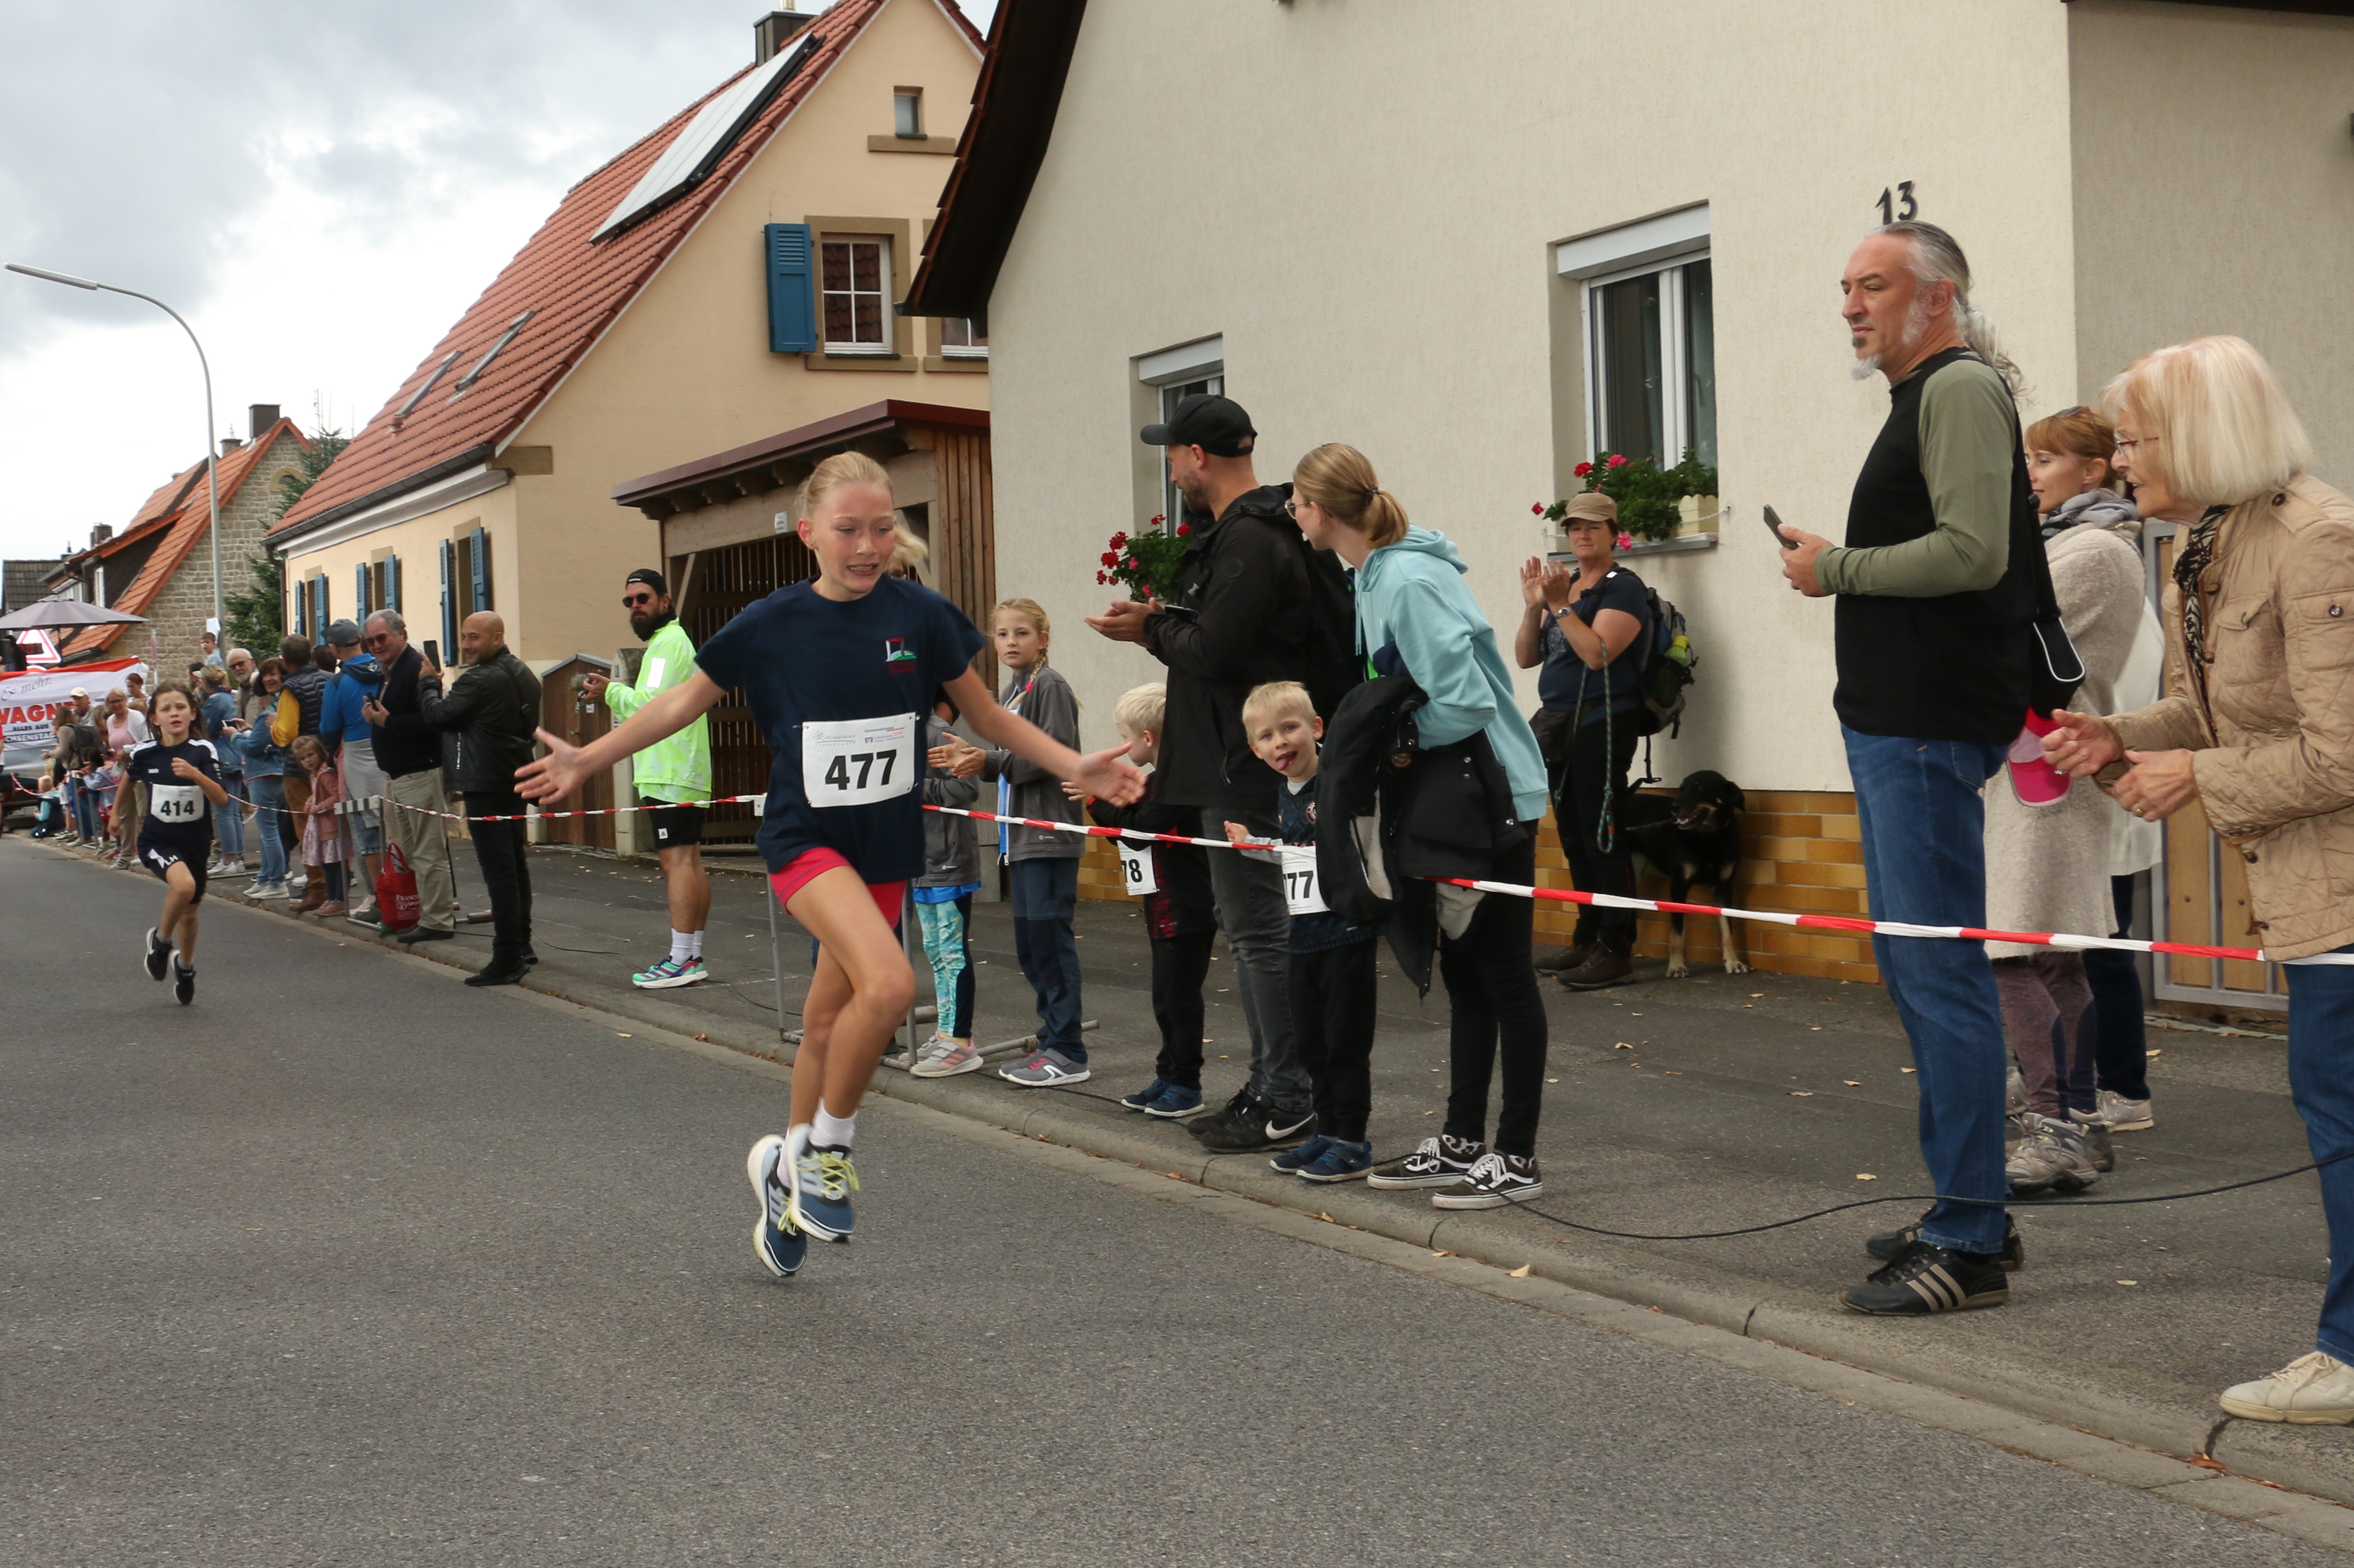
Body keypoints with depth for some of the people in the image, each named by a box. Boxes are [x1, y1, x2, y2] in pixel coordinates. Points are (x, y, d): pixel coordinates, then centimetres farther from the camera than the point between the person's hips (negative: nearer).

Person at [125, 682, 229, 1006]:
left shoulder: (202, 751, -12)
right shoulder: (144, 753, -9)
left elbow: (221, 800, -18)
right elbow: (128, 776, 15)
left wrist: (196, 775, -34)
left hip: (196, 841, 2)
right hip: (157, 839, -2)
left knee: (189, 912, 14)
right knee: (184, 885, -30)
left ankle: (185, 967, 43)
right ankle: (160, 939, -3)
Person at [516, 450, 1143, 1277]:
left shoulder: (920, 615, -3)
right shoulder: (772, 625, -6)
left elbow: (988, 716, 9)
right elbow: (686, 700, 8)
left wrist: (1076, 765, -2)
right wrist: (588, 759, 5)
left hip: (885, 844, 3)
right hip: (805, 836, -3)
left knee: (828, 1025, 13)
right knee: (888, 983, -26)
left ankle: (790, 1168, 35)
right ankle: (828, 1149, -4)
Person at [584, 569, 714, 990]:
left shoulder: (668, 643, -10)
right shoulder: (674, 640, 23)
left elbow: (651, 705, -20)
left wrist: (612, 691, -6)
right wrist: (617, 692, 7)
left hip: (670, 776, -11)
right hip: (683, 771, 11)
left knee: (677, 860, -12)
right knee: (690, 862, 10)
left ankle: (682, 959, -15)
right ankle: (693, 955, 14)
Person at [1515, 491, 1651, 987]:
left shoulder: (1622, 589, -6)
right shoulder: (1562, 585, 17)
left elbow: (1598, 652, -20)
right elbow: (1526, 657, 12)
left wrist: (1560, 606, -18)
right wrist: (1534, 607, -2)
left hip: (1603, 723, -8)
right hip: (1561, 724, 8)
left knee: (1601, 838, -10)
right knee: (1574, 838, 12)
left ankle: (1617, 950, -9)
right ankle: (1587, 940, 21)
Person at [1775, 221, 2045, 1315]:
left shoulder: (1960, 388, -10)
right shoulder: (1926, 396, 21)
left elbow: (1974, 551, -22)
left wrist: (1836, 569, -12)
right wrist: (1839, 569, 11)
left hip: (1929, 729, -11)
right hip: (1897, 722, 11)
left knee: (1940, 971, -10)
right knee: (1913, 965, 14)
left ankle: (1970, 1245, -6)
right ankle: (1966, 1214, 23)